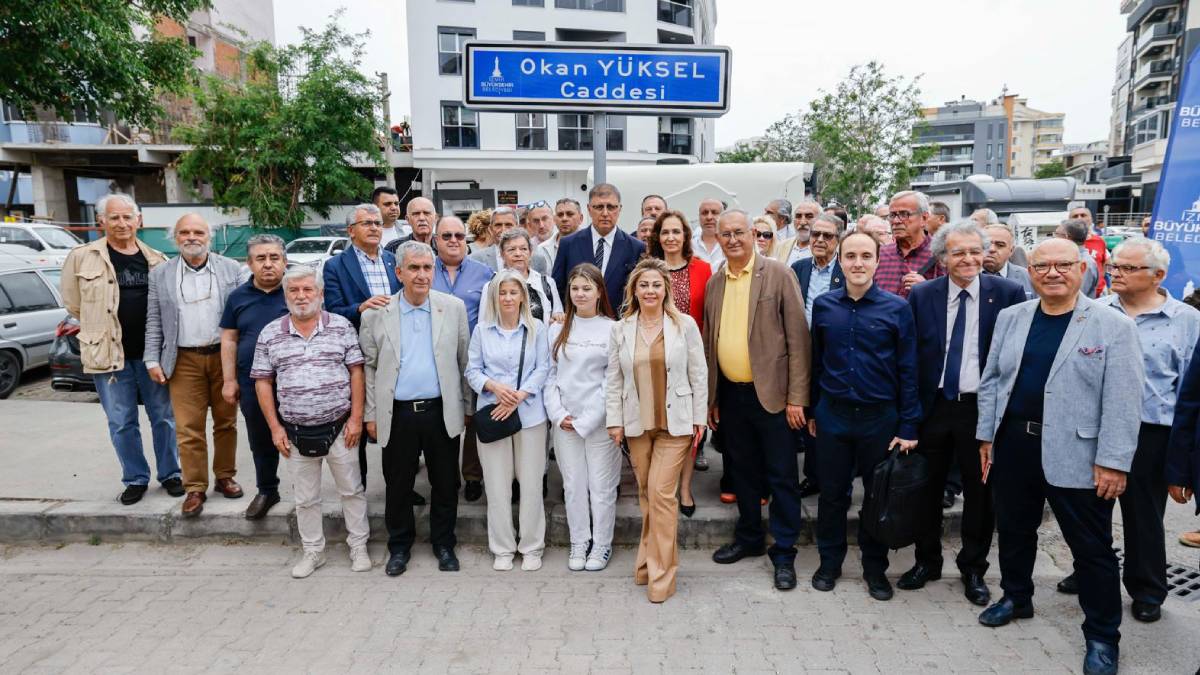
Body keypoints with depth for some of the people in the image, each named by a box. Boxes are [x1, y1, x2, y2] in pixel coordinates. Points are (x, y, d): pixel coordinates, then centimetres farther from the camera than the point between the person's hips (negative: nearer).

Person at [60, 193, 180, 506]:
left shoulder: (157, 260, 4)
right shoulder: (81, 257, -2)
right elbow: (73, 303, 7)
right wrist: (102, 330, 8)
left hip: (152, 353, 1)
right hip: (109, 354, -1)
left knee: (163, 417, 9)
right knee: (121, 423, 8)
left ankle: (170, 474, 24)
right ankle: (135, 479, 23)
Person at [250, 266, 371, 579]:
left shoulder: (341, 326, -1)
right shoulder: (270, 334, 2)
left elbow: (356, 371, -1)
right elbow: (263, 382, 5)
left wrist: (356, 417, -6)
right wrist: (275, 428, 0)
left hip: (339, 427, -1)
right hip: (295, 432, 2)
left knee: (352, 489, 9)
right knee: (305, 497, 13)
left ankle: (359, 546, 25)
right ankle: (313, 551, 29)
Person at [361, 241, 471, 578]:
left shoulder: (454, 307, 0)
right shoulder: (376, 314, -1)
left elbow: (464, 361, 5)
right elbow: (368, 366, 5)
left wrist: (466, 407, 5)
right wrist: (370, 414, 3)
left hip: (441, 411, 0)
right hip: (398, 414, 0)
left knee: (445, 484, 11)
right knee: (398, 485, 11)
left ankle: (444, 545, 30)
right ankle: (399, 547, 30)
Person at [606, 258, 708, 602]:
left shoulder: (685, 325, -3)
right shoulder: (620, 329, 3)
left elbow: (698, 375, 0)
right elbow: (613, 379, 5)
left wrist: (698, 419, 0)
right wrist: (614, 421, 2)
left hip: (674, 422, -3)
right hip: (637, 423, 3)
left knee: (661, 492, -7)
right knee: (646, 493, 11)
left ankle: (661, 573, 3)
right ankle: (651, 559, 27)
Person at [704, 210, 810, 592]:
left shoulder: (778, 275, -7)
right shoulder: (714, 284, 9)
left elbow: (798, 337, -9)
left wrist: (796, 397, -12)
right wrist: (711, 397, 11)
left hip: (770, 393, -5)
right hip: (730, 395, 5)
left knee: (781, 476, 4)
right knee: (743, 471, 17)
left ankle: (784, 554, 16)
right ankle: (749, 538, 33)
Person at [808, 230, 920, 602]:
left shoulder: (897, 308, -7)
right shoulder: (823, 305, -1)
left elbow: (908, 371, -6)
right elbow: (816, 361, 5)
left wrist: (908, 427, -8)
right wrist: (812, 410, 6)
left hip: (880, 417, -1)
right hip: (833, 414, 1)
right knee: (832, 493, 11)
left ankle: (875, 567, 29)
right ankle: (829, 561, 28)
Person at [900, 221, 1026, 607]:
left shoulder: (1008, 294, -6)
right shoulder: (921, 295, -1)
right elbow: (910, 354, 1)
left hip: (982, 407, -1)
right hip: (932, 405, 2)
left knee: (980, 491, 11)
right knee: (927, 487, 13)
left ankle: (973, 568, 30)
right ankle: (927, 561, 32)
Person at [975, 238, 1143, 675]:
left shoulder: (1114, 326, -7)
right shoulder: (1010, 318, 6)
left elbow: (1123, 401, -10)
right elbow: (991, 380, 10)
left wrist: (1113, 462, -14)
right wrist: (986, 436, 8)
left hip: (1076, 455, -4)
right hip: (1013, 446, 4)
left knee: (1091, 548, 8)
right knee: (1014, 530, 18)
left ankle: (1102, 636, 24)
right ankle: (1016, 598, 40)